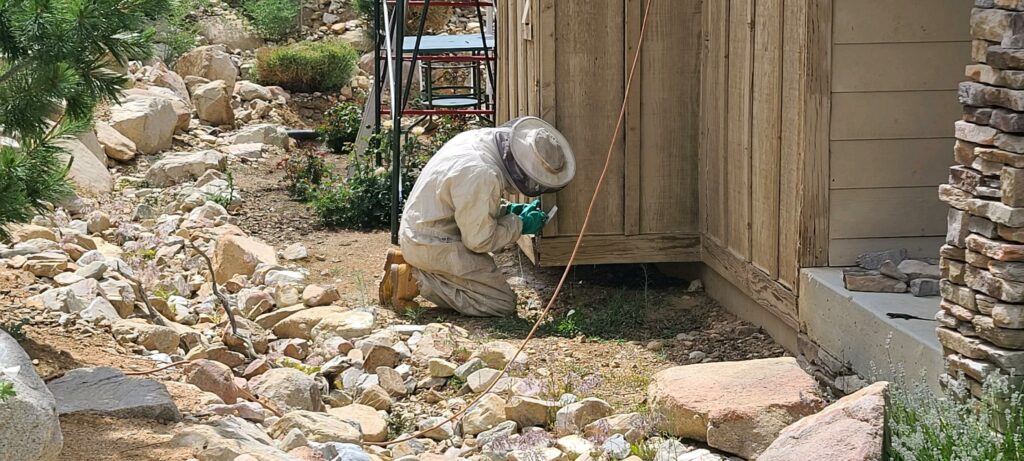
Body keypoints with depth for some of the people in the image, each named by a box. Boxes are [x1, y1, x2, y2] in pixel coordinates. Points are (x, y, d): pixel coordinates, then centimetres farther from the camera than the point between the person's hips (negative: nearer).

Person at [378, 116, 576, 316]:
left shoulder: (481, 137, -1)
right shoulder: (482, 175, -29)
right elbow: (479, 240, -18)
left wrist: (508, 210, 6)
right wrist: (520, 224, -6)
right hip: (433, 246, -10)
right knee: (502, 303, -8)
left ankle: (403, 260, 13)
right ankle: (415, 280, -9)